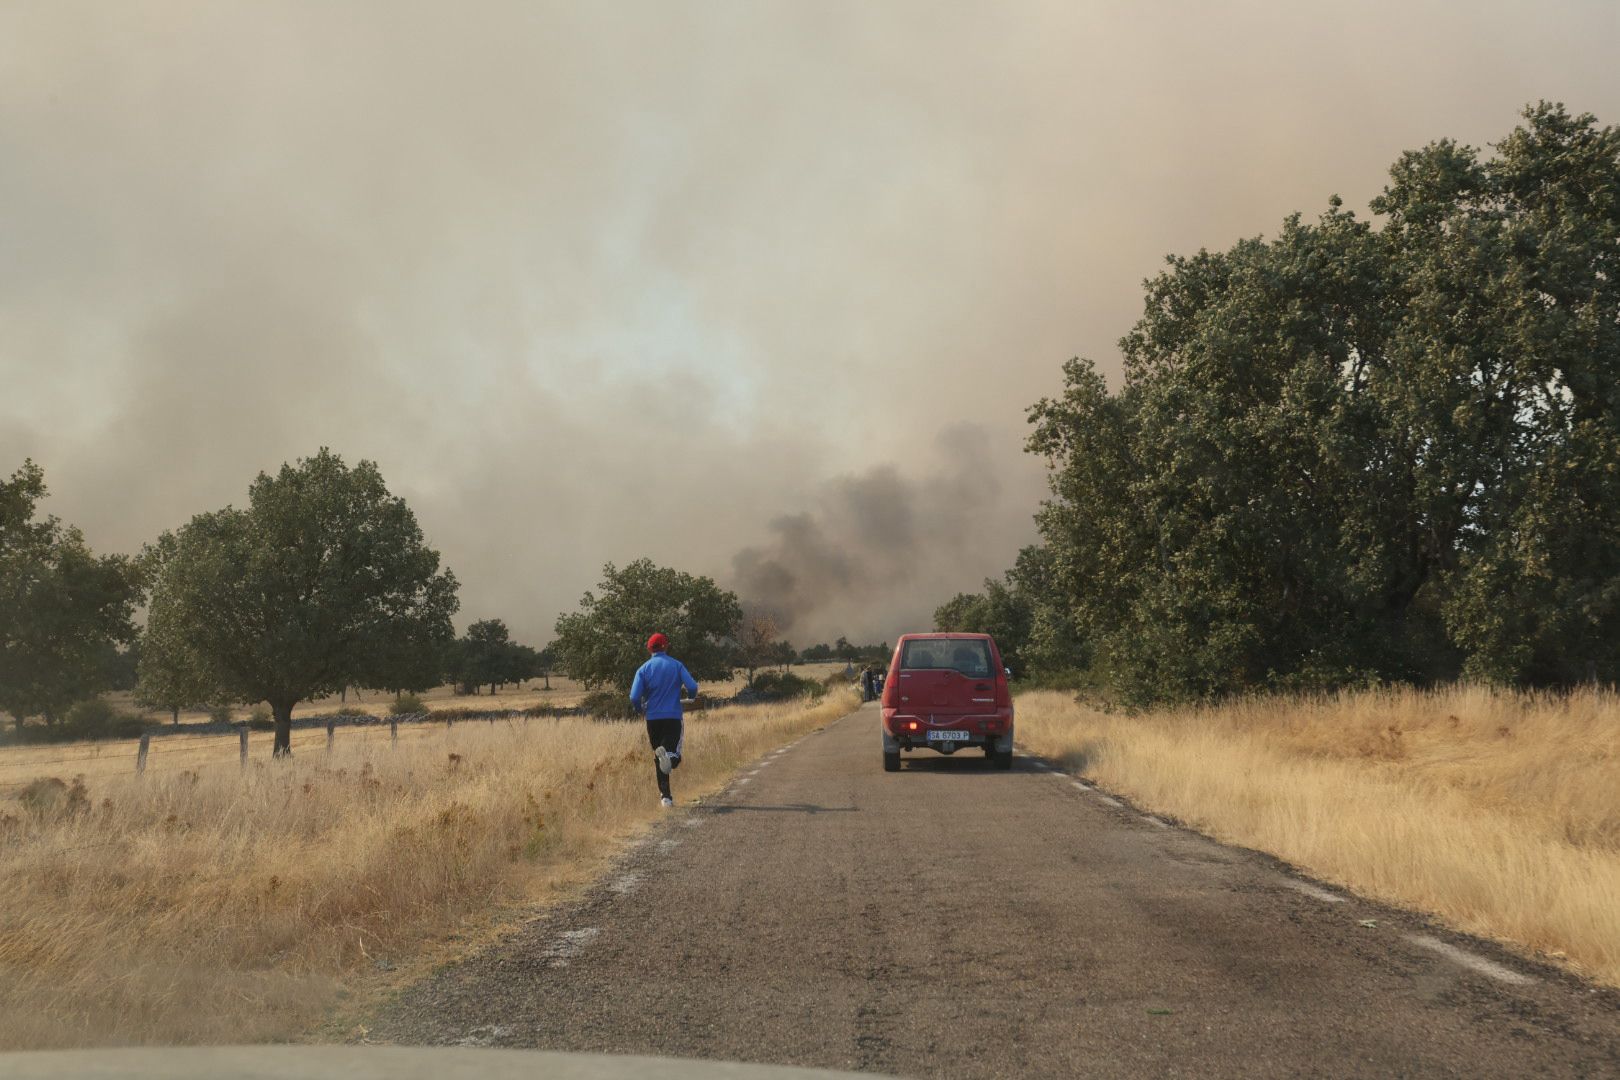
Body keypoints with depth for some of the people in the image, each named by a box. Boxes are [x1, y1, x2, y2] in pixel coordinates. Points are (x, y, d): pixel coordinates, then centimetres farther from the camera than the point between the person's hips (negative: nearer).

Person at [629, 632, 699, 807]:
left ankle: (665, 796, 4)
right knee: (674, 755, -1)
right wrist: (691, 696, 16)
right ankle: (668, 754, -37)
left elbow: (634, 697, -6)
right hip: (674, 717, -1)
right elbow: (692, 687, -7)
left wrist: (641, 709, 16)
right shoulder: (676, 665, 2)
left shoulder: (643, 669, 3)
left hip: (653, 719, 1)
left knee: (659, 760, 11)